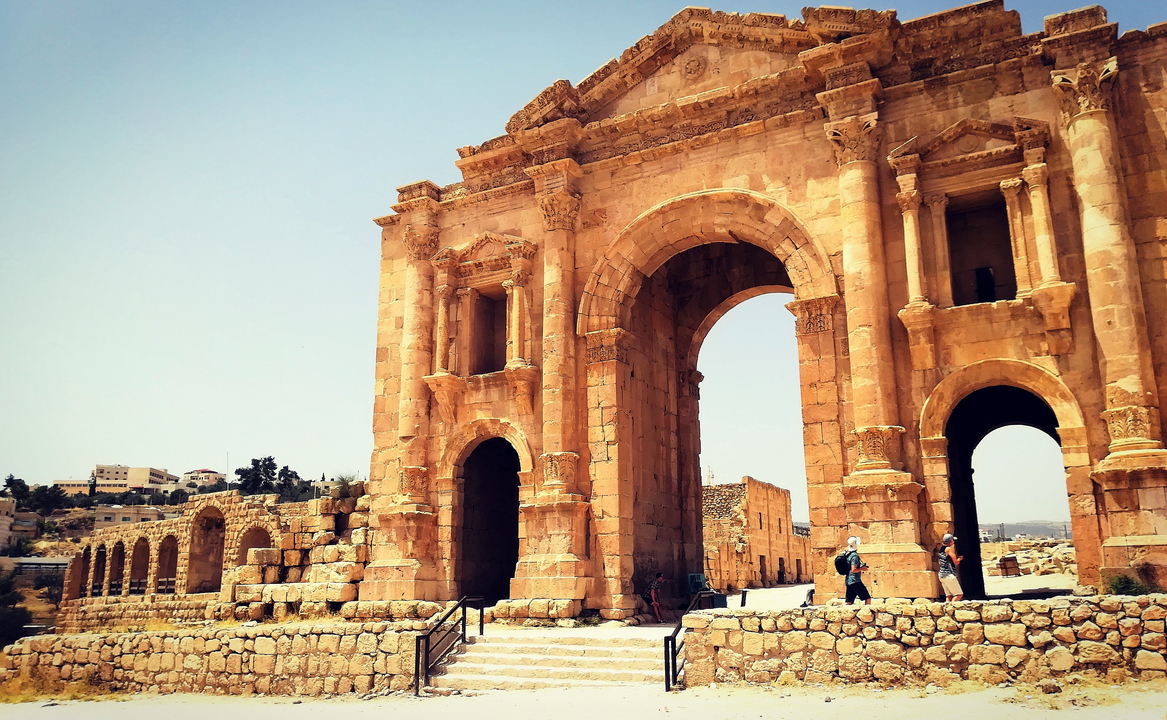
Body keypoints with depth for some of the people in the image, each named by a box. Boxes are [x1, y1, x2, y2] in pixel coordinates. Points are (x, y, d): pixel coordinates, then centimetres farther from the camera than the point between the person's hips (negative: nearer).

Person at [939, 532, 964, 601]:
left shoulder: (942, 548, 14)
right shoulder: (949, 549, -11)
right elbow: (956, 562, -11)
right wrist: (960, 558, 9)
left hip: (941, 575, 9)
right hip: (948, 575, -9)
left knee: (950, 596, 8)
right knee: (959, 594, -7)